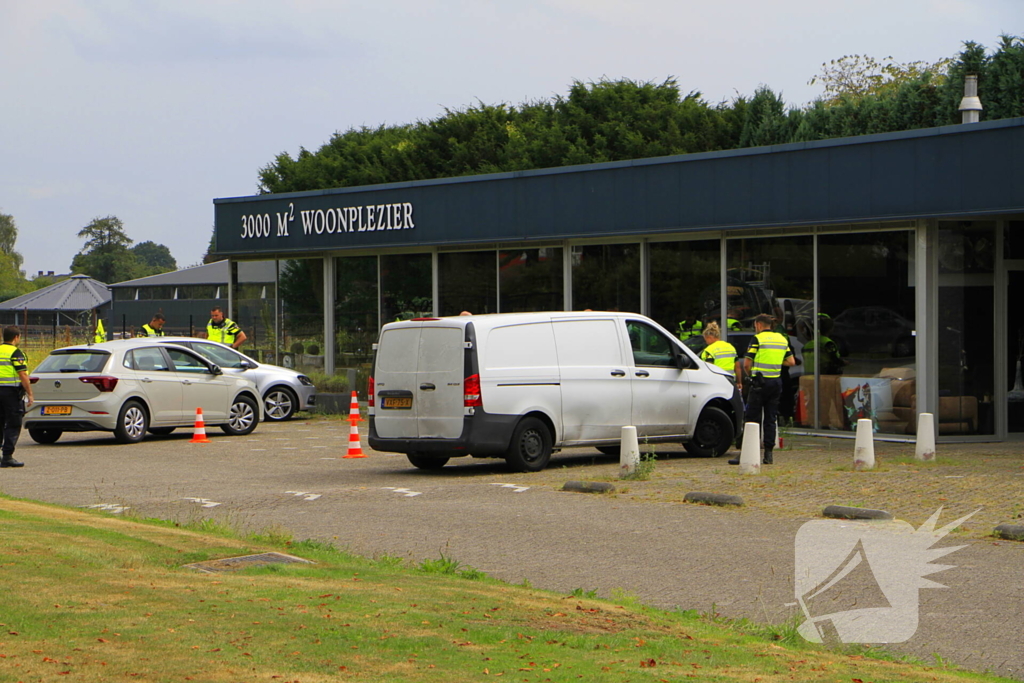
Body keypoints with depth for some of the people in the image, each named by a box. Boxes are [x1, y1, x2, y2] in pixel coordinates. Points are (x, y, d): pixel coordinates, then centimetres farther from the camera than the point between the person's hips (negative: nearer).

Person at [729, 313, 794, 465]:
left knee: (753, 419, -4)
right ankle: (768, 454, 7)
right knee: (770, 419, 9)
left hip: (760, 383, -6)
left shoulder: (757, 339, -8)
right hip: (776, 382, 6)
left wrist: (749, 375, 9)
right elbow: (791, 362, 12)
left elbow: (747, 363, -10)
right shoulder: (782, 339, 11)